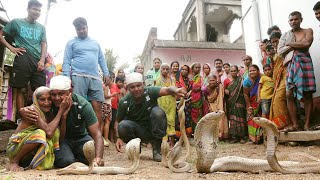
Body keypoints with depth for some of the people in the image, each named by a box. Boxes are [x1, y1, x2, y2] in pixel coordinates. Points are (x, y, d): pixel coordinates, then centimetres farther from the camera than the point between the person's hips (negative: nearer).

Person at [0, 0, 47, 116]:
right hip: (22, 60, -2)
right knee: (21, 90, -3)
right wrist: (11, 48, 1)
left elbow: (44, 44, 13)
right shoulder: (16, 22, 12)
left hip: (38, 62, 3)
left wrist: (42, 60, -3)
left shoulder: (41, 27, 20)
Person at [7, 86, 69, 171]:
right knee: (40, 134, -32)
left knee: (56, 131, -10)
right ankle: (14, 162, -10)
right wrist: (60, 111, -25)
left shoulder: (49, 115, 5)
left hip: (32, 153, 7)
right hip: (14, 148, -7)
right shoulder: (32, 110, -18)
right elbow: (49, 132, -30)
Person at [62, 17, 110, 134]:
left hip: (95, 78, 3)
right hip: (78, 76, -3)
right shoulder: (71, 43, 12)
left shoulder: (95, 43, 24)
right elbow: (66, 61, 4)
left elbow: (101, 59, 23)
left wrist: (106, 73, 11)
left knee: (98, 106, -3)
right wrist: (67, 77, -8)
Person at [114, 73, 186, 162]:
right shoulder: (124, 102, -13)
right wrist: (119, 137, -22)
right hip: (138, 132, 1)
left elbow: (167, 90, -37)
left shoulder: (150, 91, -18)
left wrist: (175, 90, -61)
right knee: (122, 126, -29)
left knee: (157, 111, -30)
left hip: (153, 129, -1)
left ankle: (156, 148, -12)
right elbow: (117, 122, -3)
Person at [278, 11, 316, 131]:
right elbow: (280, 51, 7)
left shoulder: (307, 31, 12)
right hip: (290, 65, 3)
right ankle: (295, 124, -1)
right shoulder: (285, 35, 20)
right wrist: (297, 45, -1)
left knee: (307, 94, -6)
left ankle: (307, 124, -2)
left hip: (304, 62, -3)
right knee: (290, 95, -5)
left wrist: (289, 44, 1)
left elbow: (306, 44, -8)